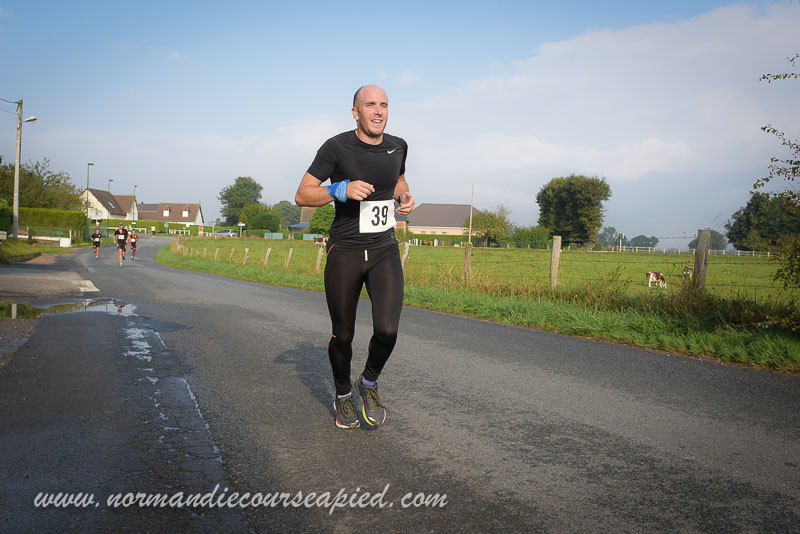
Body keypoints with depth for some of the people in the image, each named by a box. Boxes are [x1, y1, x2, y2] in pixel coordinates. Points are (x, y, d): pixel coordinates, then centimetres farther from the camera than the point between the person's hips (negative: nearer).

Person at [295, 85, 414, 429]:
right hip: (344, 253, -2)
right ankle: (343, 395, 35)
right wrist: (341, 189, -24)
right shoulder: (336, 147, -10)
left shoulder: (397, 147, 3)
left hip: (384, 250, 3)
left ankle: (369, 383, 17)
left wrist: (405, 198, 2)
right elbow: (302, 195, -8)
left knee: (387, 329, -15)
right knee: (342, 335, 7)